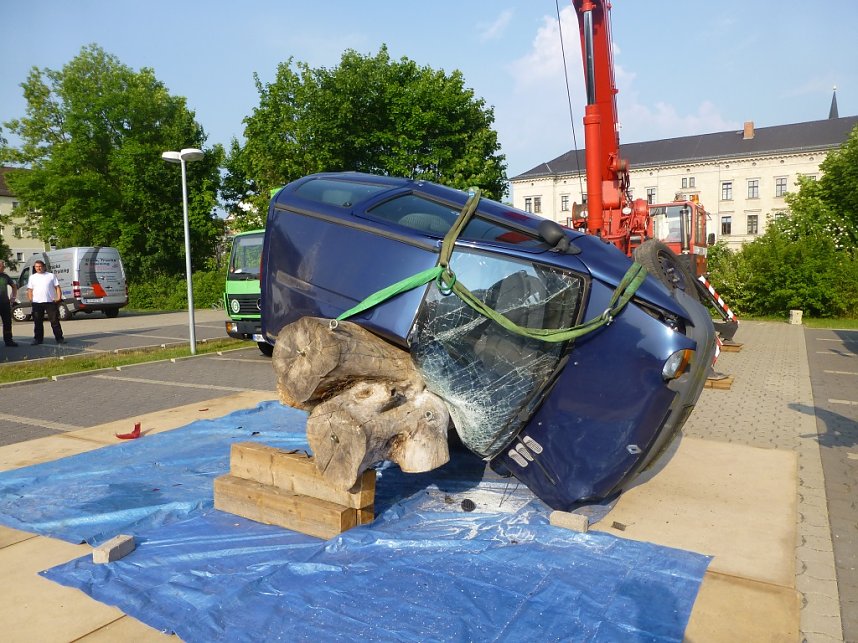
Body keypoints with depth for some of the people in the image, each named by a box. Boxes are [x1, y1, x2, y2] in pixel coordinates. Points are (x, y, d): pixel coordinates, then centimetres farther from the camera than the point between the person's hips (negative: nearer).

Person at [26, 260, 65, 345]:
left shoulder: (51, 275, 8)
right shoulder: (32, 277, 13)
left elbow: (57, 287, 6)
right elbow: (29, 290, 12)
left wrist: (59, 297, -7)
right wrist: (30, 299, -2)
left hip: (50, 302, -2)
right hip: (37, 303, 2)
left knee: (55, 321, -2)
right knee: (38, 322, 7)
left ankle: (59, 338, 1)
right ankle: (38, 339, 15)